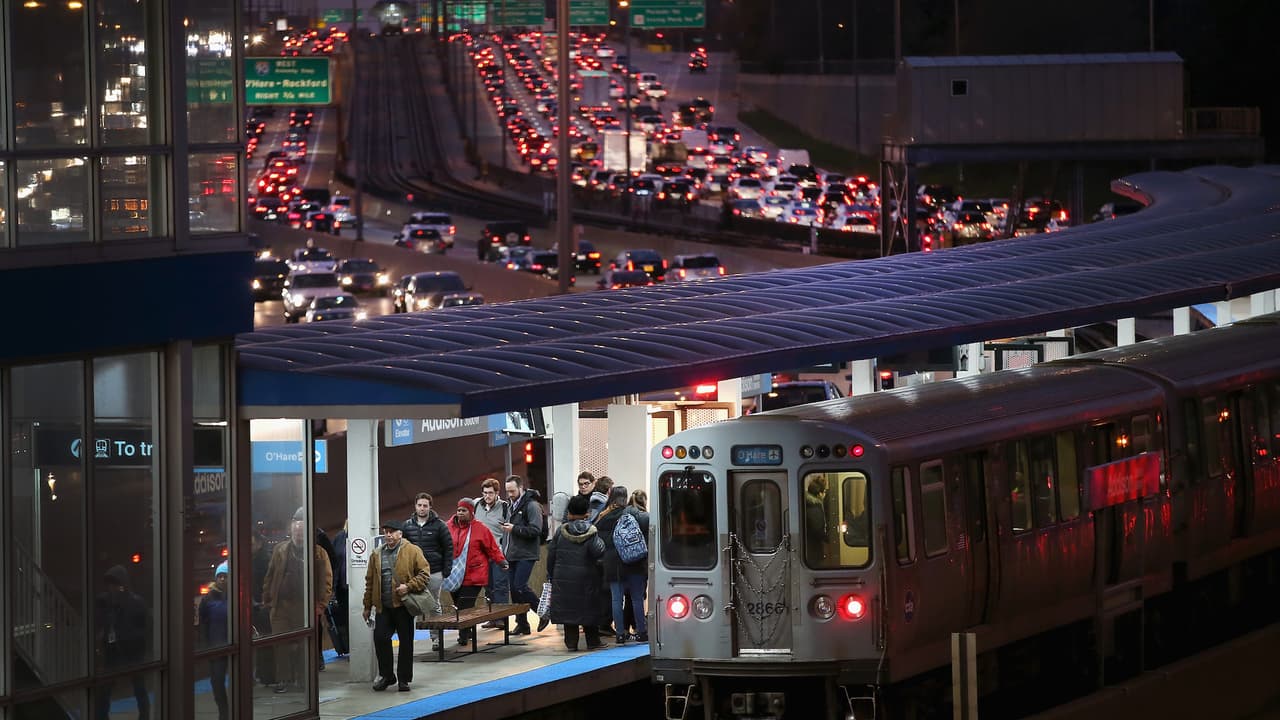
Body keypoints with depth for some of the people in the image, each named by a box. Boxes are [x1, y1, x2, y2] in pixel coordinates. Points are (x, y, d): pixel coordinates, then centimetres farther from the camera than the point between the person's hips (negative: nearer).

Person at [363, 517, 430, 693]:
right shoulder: (377, 555, 12)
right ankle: (386, 675, 11)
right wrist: (367, 606, 13)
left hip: (403, 604, -4)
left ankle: (404, 678, 12)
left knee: (406, 642, 3)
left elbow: (424, 574, -4)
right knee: (380, 638, -4)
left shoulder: (412, 551, -2)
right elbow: (370, 581, 15)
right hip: (383, 606, 4)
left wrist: (409, 587, -17)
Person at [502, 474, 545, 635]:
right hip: (513, 554, 9)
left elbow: (536, 530, -19)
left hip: (526, 555, -9)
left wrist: (514, 529, -21)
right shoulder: (514, 506, 18)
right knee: (514, 590, 6)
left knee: (519, 587, -16)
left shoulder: (532, 506, -10)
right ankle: (522, 624, 12)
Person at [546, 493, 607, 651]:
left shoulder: (561, 532, 0)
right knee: (589, 608, 9)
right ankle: (592, 641, 13)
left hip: (563, 578, 1)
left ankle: (571, 642, 3)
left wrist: (551, 575, 12)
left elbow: (551, 554, 3)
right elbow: (598, 552, -19)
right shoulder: (591, 532, -7)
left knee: (567, 608, 5)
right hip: (586, 577, -1)